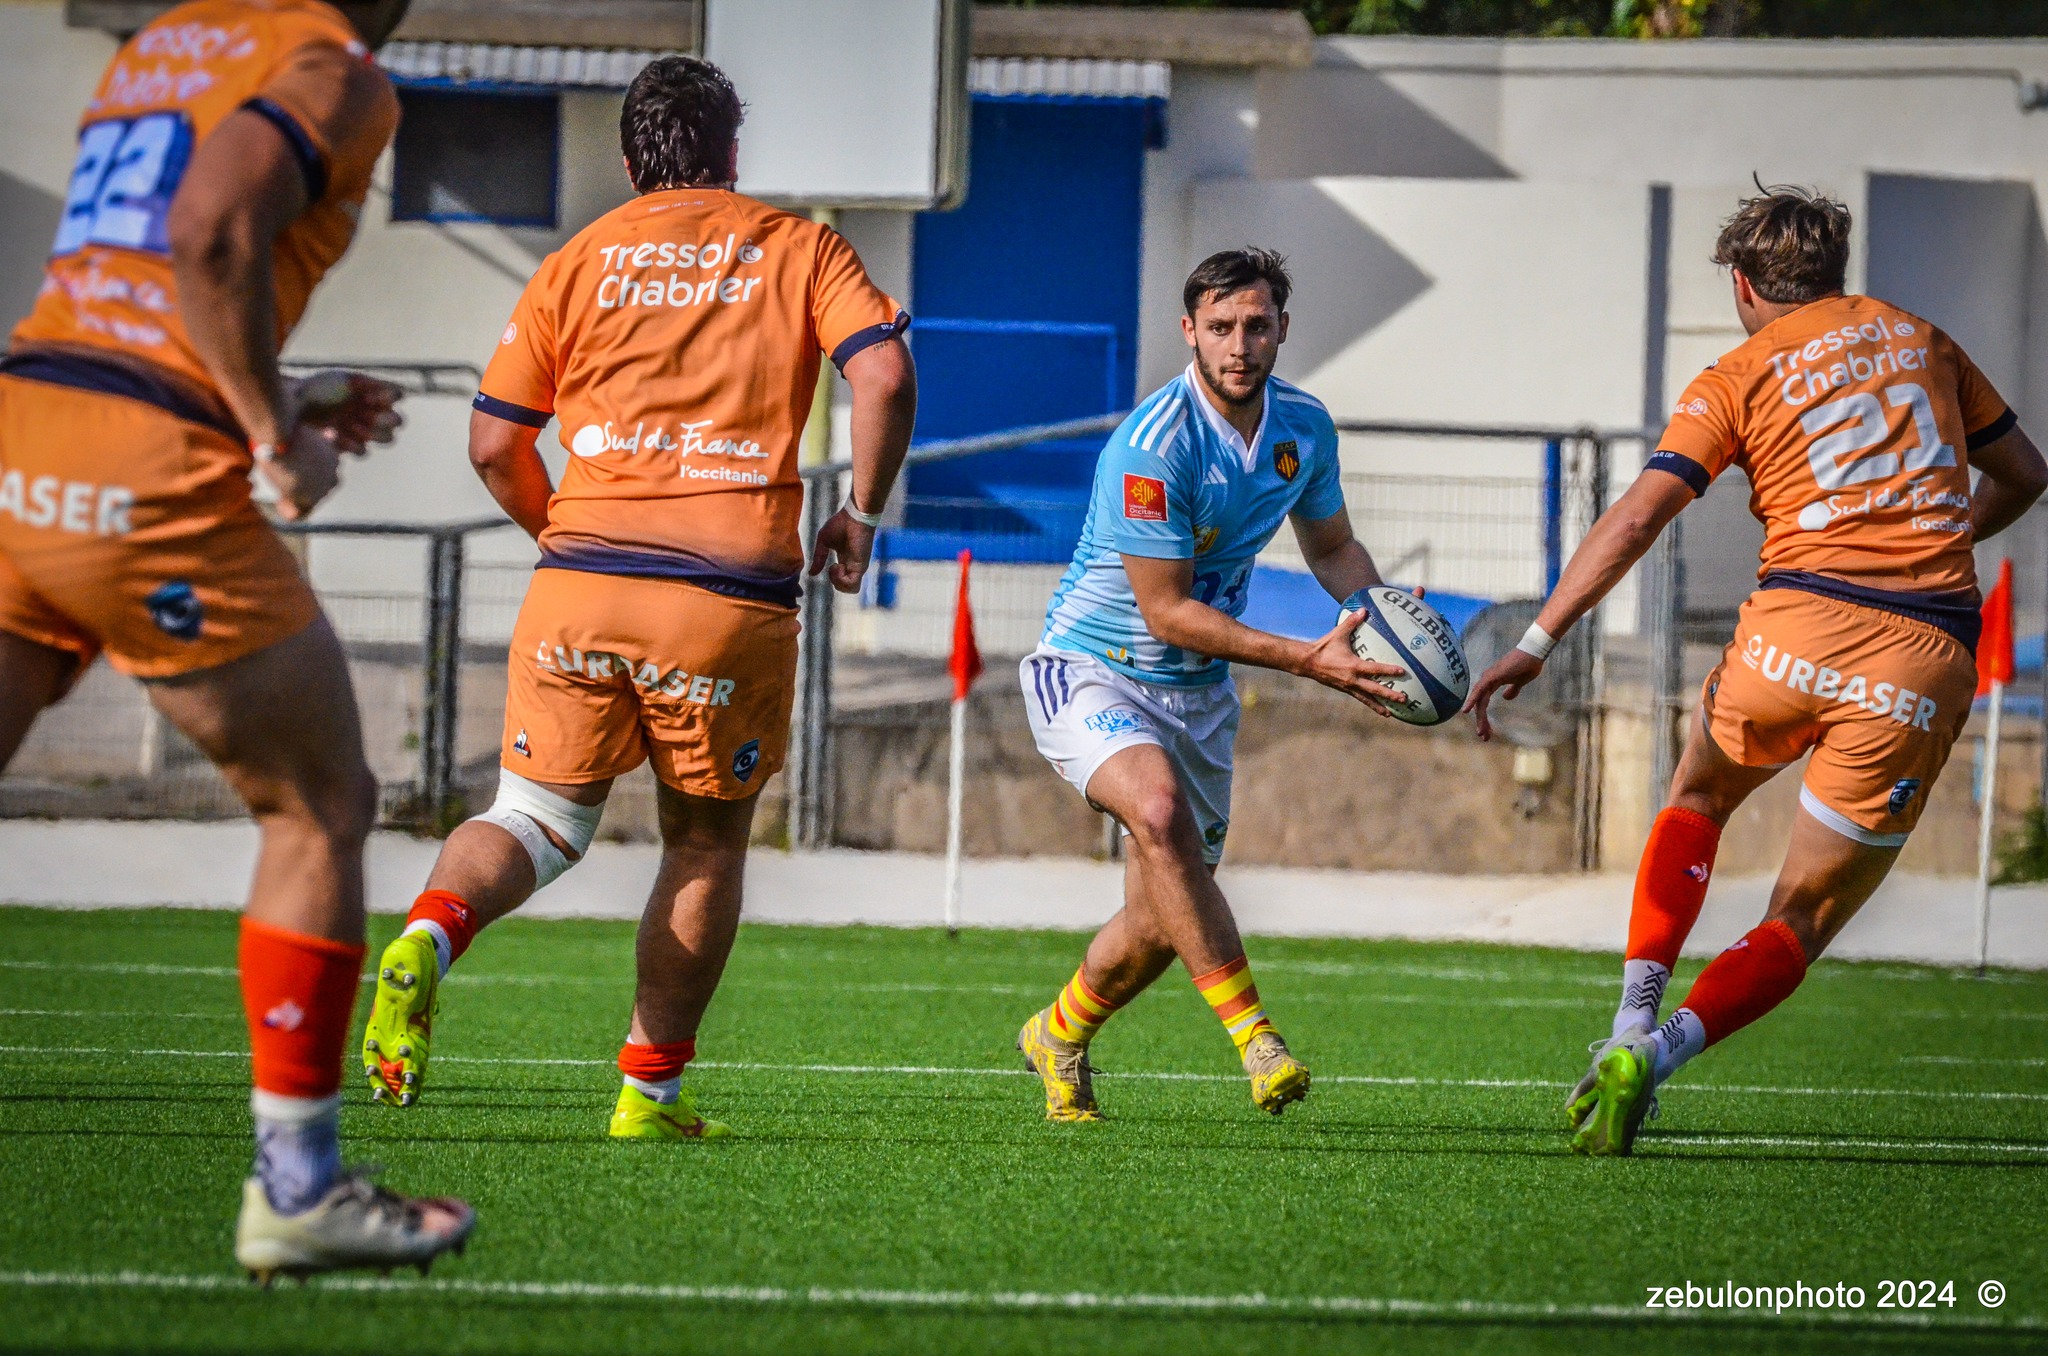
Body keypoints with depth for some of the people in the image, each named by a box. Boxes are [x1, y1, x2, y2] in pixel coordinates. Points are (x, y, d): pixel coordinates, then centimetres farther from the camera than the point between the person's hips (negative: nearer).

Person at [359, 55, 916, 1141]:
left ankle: (429, 935, -22)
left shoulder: (578, 263, 11)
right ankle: (652, 1089, 14)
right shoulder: (798, 249, 8)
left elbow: (494, 444, 8)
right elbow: (884, 376, -7)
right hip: (732, 594, -1)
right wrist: (860, 513, 6)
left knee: (536, 818, 10)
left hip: (580, 584, 1)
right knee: (706, 840, 15)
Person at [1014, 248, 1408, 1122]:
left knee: (1160, 926, 8)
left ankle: (1060, 1035, 38)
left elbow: (1331, 545, 16)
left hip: (1199, 690, 7)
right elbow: (1166, 610, -22)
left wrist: (1381, 613, -7)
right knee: (1158, 807, -36)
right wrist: (1306, 661, -27)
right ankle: (1252, 1034, -34)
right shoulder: (1152, 446, -25)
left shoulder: (1304, 426, -2)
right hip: (1091, 668, -6)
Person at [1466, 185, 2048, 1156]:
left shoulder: (1740, 377, 8)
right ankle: (1654, 1057, -16)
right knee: (1800, 927, 9)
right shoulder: (1919, 340, 19)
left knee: (1697, 799, 31)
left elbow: (1635, 520, -4)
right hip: (1931, 656, 1)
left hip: (1802, 621, -1)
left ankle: (1633, 1026, 15)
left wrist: (1537, 644, -5)